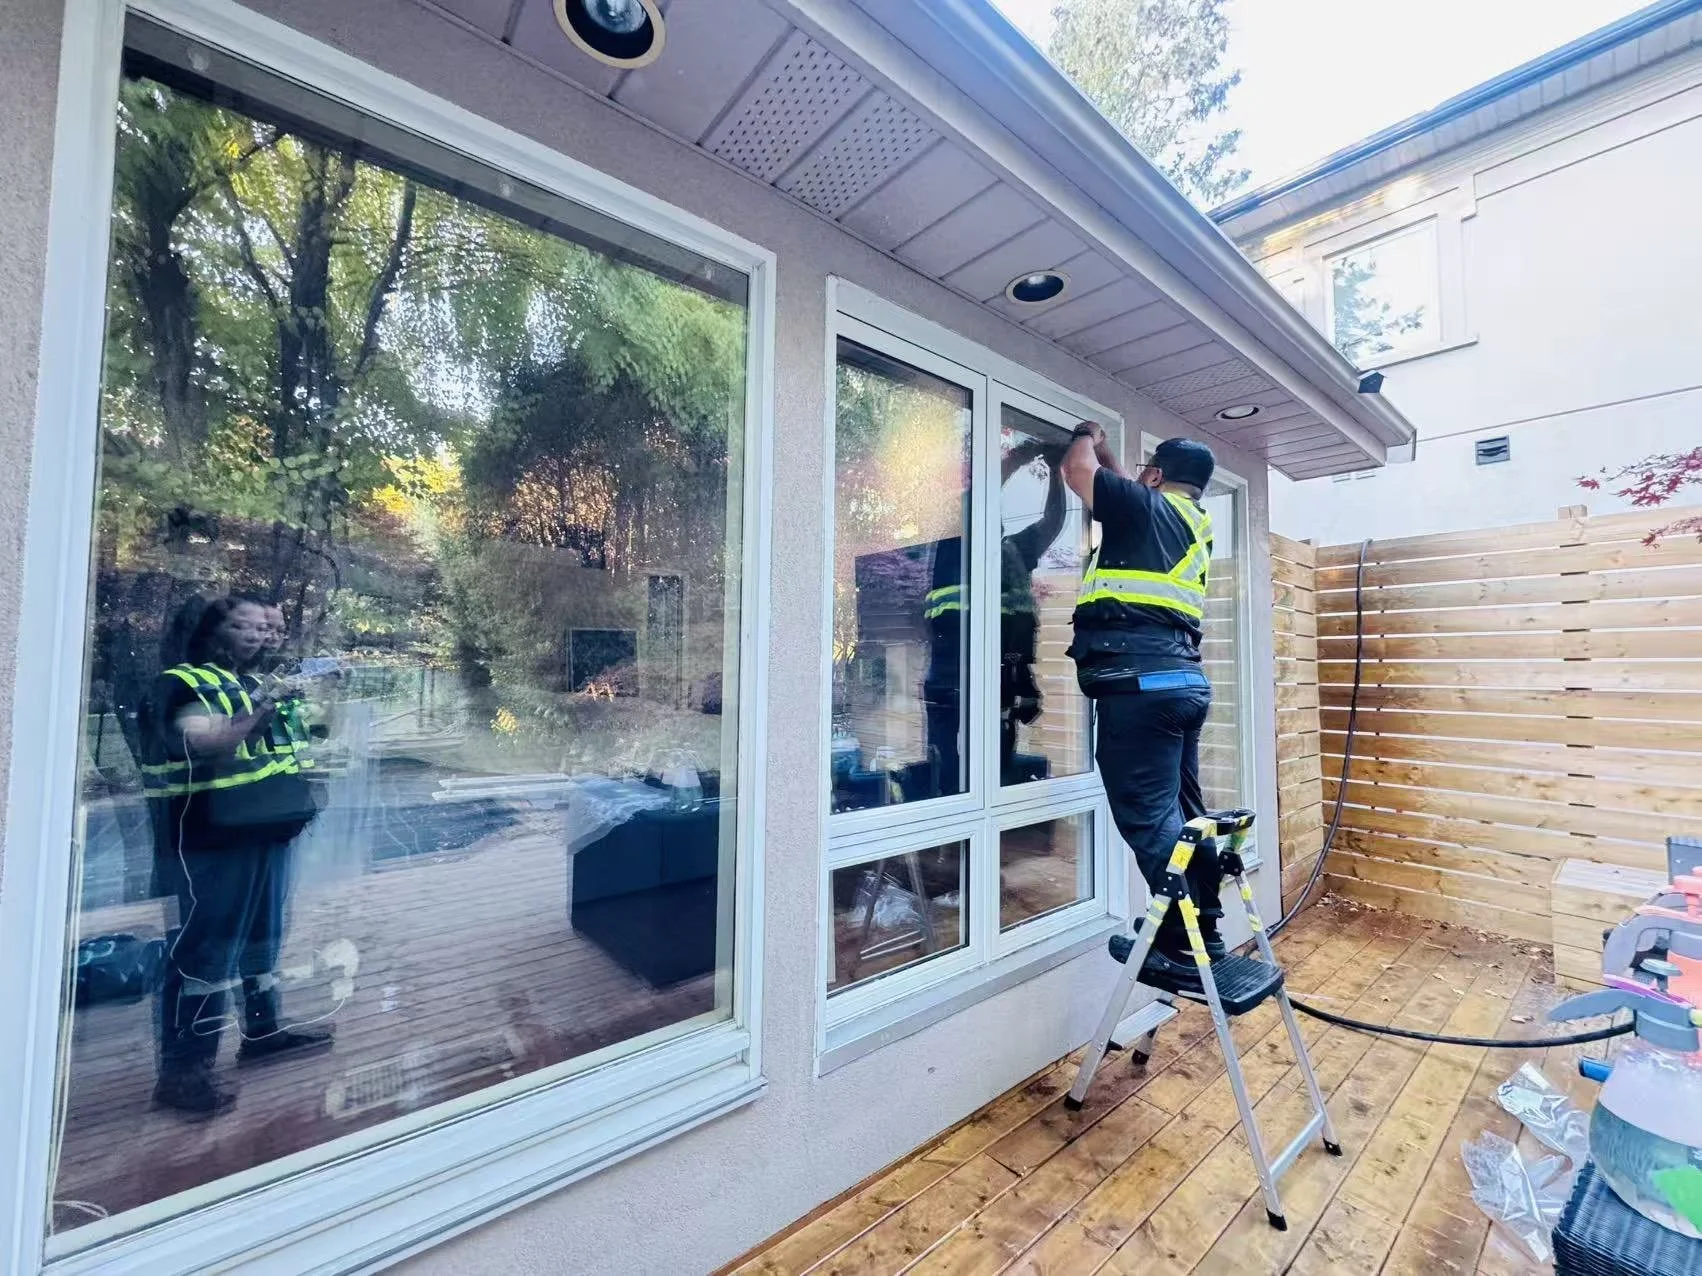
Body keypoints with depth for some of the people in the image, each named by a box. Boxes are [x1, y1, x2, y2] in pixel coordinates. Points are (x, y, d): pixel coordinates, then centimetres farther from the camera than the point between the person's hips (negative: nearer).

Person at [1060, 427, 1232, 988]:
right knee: (1183, 813, 14)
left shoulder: (1148, 507, 0)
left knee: (1149, 818, -6)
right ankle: (1206, 935, 24)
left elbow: (1079, 469, 7)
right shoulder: (1194, 522, 22)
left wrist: (1086, 437, 27)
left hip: (1141, 681, -9)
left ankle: (1184, 949, -1)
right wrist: (1105, 450, 46)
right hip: (1183, 679, 9)